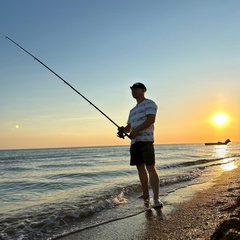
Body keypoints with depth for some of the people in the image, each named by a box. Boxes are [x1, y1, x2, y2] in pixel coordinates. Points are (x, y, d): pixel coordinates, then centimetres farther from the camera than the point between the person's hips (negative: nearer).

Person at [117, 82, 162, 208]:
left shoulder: (149, 103, 2)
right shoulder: (133, 110, 27)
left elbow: (151, 119, -14)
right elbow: (129, 127, 24)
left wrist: (136, 130, -22)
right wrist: (123, 130, 0)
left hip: (146, 140, -8)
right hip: (134, 141, 9)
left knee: (151, 168, -14)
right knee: (140, 167, 10)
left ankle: (156, 199, -17)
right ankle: (145, 194, 20)